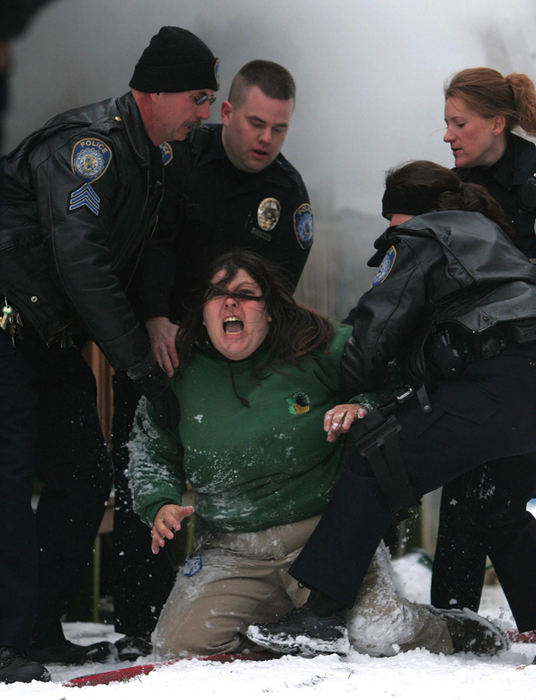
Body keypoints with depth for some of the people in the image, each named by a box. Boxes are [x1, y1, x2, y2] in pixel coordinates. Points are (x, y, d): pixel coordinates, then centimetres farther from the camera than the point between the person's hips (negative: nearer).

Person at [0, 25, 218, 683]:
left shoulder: (147, 163, 14)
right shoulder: (87, 141, -17)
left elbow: (127, 269, 21)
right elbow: (79, 261, -26)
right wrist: (141, 362, -25)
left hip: (53, 337, 10)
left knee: (85, 476, 6)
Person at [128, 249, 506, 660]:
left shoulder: (319, 349, -4)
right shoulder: (178, 376, 5)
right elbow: (151, 454, 18)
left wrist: (363, 408, -16)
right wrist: (160, 504, -2)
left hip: (326, 537, -3)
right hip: (230, 553, 3)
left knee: (382, 638, -21)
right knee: (179, 648, -14)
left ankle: (456, 633, 14)